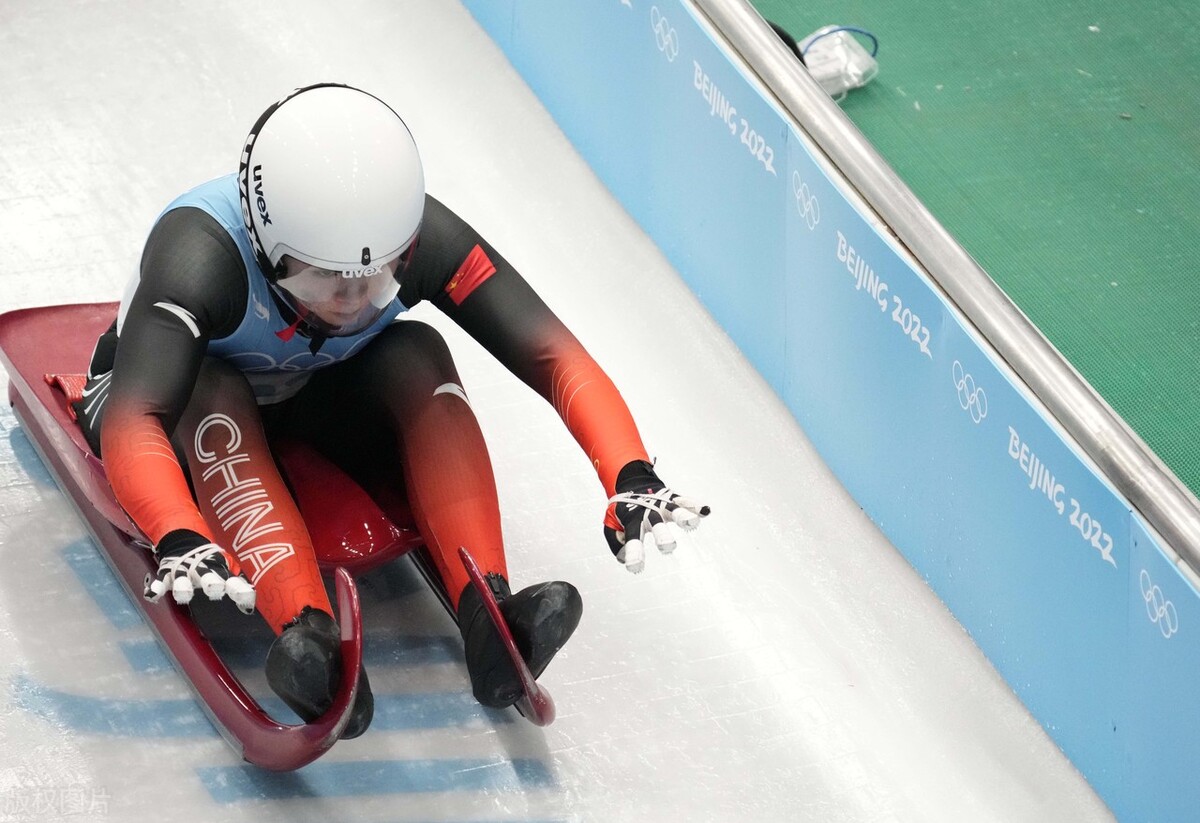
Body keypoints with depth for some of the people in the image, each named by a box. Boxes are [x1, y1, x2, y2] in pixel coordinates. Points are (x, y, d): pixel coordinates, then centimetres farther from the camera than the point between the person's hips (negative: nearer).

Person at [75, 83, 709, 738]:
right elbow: (131, 420, -50)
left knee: (415, 355, -27)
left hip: (312, 403, 3)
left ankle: (488, 610, -38)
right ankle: (305, 630, -55)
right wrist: (178, 540, -69)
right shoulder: (199, 253, -38)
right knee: (214, 390, -37)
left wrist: (631, 479, -48)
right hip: (181, 413, -3)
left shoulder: (421, 238, -27)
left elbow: (557, 359, -31)